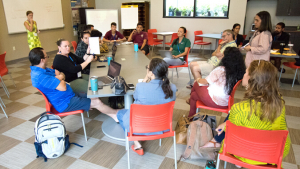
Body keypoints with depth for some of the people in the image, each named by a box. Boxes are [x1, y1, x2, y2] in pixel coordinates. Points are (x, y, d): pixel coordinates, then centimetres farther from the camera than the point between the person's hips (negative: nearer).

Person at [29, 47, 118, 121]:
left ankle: (113, 115, 20)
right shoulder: (40, 76, -28)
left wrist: (59, 76, -12)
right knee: (97, 102, -8)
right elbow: (63, 87, -30)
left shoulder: (42, 69, 5)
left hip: (69, 95, 10)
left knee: (94, 97, 10)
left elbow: (60, 74, 13)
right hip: (64, 103, -10)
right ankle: (115, 113, 16)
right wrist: (60, 79, -8)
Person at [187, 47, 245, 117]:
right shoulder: (240, 71, -7)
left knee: (196, 84, 18)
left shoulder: (220, 70, -23)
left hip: (214, 101, -7)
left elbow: (205, 82, -9)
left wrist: (198, 80, 12)